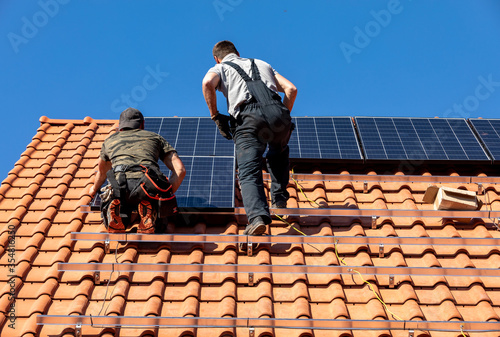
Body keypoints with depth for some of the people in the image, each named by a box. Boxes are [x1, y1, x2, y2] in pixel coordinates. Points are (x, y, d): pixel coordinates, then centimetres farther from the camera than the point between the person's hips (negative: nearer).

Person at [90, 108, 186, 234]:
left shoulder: (110, 140, 37)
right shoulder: (155, 137, 33)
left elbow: (102, 172, 55)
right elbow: (180, 170, 22)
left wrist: (95, 189, 75)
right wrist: (168, 195, 25)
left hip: (120, 184, 1)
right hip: (148, 183, -1)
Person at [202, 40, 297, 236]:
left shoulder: (219, 68, 24)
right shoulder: (262, 64, 35)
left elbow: (207, 83, -3)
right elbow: (291, 89, 22)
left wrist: (215, 115, 5)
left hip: (249, 117, -4)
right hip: (277, 112, 4)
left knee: (249, 174, -8)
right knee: (278, 153, 33)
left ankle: (257, 217, -30)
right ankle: (279, 199, 30)